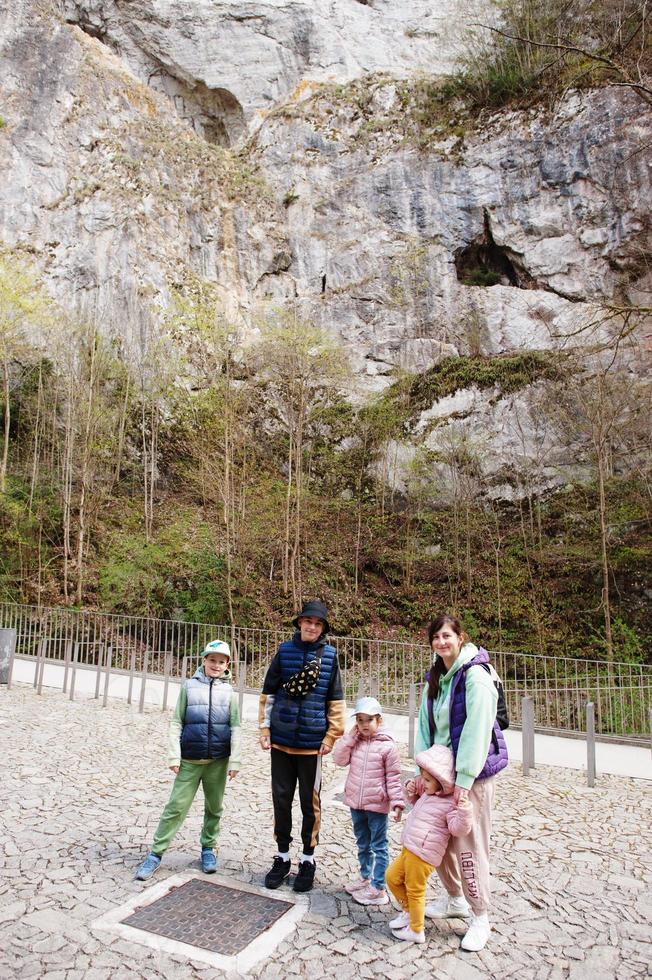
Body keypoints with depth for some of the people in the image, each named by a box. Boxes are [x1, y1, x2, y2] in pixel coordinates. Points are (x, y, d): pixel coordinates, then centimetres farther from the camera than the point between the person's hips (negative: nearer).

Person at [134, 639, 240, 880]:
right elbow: (176, 723, 1)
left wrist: (234, 760, -4)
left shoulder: (229, 691, 2)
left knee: (214, 807, 12)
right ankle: (156, 854, 10)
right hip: (190, 760, -1)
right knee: (176, 806, -1)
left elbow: (235, 728, 1)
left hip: (218, 760, 1)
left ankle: (208, 848, 30)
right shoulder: (189, 686, 0)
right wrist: (174, 755, -4)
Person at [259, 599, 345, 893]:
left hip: (312, 744, -1)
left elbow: (335, 702, 2)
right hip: (281, 741, 1)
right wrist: (265, 730, 1)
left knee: (310, 802, 10)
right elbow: (268, 693, 4)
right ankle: (282, 856, 30)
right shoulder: (284, 651, -2)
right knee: (281, 799, 12)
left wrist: (331, 736, -1)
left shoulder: (329, 655, -4)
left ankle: (308, 860, 27)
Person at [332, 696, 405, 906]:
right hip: (356, 803, 6)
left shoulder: (387, 745, -15)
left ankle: (378, 888, 15)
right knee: (363, 844, 23)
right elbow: (339, 759, -6)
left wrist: (397, 802, -15)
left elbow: (393, 777, -12)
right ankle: (365, 877, 39)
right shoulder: (354, 742, 1)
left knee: (379, 846, 6)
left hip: (377, 805, -6)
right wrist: (349, 737, -13)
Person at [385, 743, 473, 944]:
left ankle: (416, 931, 25)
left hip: (423, 855, -9)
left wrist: (464, 812, -43)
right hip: (409, 849, 9)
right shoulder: (427, 794, 9)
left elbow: (458, 829, -26)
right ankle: (409, 911, 36)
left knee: (415, 890, 6)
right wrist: (412, 793, 11)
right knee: (392, 877, 17)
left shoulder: (449, 804, -18)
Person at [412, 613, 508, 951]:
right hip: (443, 770, 7)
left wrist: (465, 779, -21)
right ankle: (454, 899, 37)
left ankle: (480, 918, 18)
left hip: (473, 771, -7)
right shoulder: (435, 678, 7)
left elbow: (477, 729, -21)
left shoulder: (475, 675, -17)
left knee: (469, 845, -1)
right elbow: (425, 726, 7)